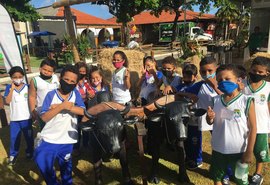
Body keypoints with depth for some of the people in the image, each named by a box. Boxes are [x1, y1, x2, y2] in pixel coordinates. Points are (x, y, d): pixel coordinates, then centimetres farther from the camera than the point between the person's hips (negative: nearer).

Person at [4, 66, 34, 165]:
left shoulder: (27, 87, -5)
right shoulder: (9, 88, -4)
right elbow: (7, 101, -15)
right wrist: (12, 89, -19)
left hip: (27, 117, 0)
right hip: (14, 118, 0)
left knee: (29, 136, 15)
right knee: (14, 138, 10)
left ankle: (29, 152, 35)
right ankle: (13, 155, 29)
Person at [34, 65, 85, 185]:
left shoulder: (75, 94, -5)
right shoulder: (51, 95, -11)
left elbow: (82, 111, -17)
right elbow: (44, 117, -16)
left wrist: (60, 106, -21)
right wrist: (62, 106, -28)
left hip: (67, 139, 2)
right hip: (49, 138, -1)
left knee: (66, 165, 19)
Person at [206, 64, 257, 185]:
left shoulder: (246, 101, -15)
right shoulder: (215, 100, -5)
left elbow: (252, 128, -10)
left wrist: (249, 151, -9)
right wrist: (209, 117, -18)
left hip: (239, 151, -3)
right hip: (218, 149, 3)